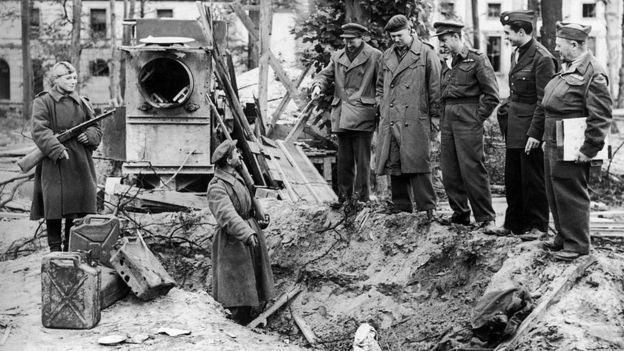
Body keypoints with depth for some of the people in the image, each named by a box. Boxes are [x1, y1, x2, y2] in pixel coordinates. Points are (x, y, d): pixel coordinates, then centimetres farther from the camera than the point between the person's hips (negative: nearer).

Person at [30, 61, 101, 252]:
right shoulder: (43, 102, -1)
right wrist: (57, 149, -25)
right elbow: (40, 131, -13)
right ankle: (54, 248, 9)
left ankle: (70, 246, 19)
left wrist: (89, 135, -8)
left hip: (79, 164, 4)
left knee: (77, 207, 6)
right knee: (54, 206, -2)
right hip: (54, 164, -4)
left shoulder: (82, 103, 14)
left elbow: (97, 131, 15)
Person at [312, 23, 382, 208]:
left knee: (362, 159, -4)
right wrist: (318, 85, -8)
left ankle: (361, 198, 0)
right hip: (341, 115, 5)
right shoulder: (337, 57, 17)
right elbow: (326, 74, 15)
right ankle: (344, 196, 17)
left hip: (362, 114, -5)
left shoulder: (374, 56, 0)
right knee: (343, 159, 10)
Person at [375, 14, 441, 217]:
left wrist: (435, 113, -3)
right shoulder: (386, 56, 16)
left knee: (417, 162, -9)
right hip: (390, 120, 5)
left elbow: (435, 85, -1)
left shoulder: (426, 53, 0)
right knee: (394, 163, 5)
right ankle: (401, 205, 14)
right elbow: (380, 86, 27)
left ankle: (427, 206, -3)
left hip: (415, 119, -5)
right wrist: (382, 106, 14)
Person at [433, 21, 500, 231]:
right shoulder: (448, 64, 16)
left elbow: (492, 95, -8)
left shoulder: (477, 60, -6)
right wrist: (442, 118, 13)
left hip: (468, 121, -7)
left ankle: (486, 218, -1)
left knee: (472, 170, -8)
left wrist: (478, 118, -9)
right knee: (449, 172, 7)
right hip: (448, 122, 7)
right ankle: (459, 214, 18)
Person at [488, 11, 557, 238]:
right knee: (512, 179, 14)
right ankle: (513, 223, 25)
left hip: (531, 128, -9)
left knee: (533, 180, 2)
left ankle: (538, 226, 14)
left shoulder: (542, 58, -16)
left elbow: (544, 100, -17)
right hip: (514, 127, 9)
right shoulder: (516, 54, 11)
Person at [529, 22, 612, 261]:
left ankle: (577, 244, 11)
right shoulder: (565, 70, 14)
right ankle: (563, 237, 29)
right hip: (552, 145, 9)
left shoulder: (593, 74, -16)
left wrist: (589, 149, -20)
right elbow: (544, 106, 21)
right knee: (555, 194, 16)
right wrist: (535, 133, 19)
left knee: (571, 195, 0)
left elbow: (601, 116, -20)